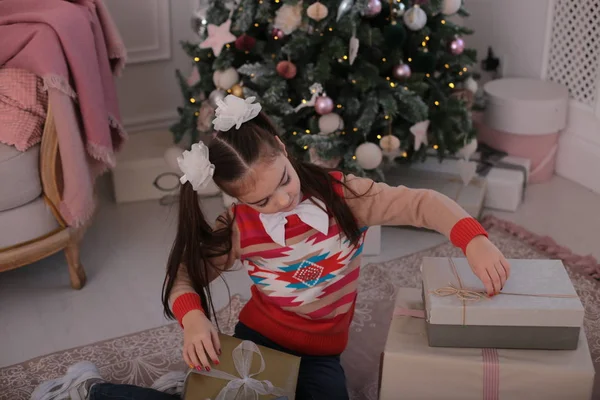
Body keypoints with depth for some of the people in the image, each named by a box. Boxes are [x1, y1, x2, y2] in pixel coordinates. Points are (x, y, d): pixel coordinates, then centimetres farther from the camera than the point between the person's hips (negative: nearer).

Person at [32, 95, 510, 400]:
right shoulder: (241, 228, -14)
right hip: (257, 338, -1)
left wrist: (474, 240, -39)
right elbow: (185, 274, -6)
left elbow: (421, 204, -21)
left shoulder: (343, 194, -17)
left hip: (319, 355, 1)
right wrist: (193, 318, -29)